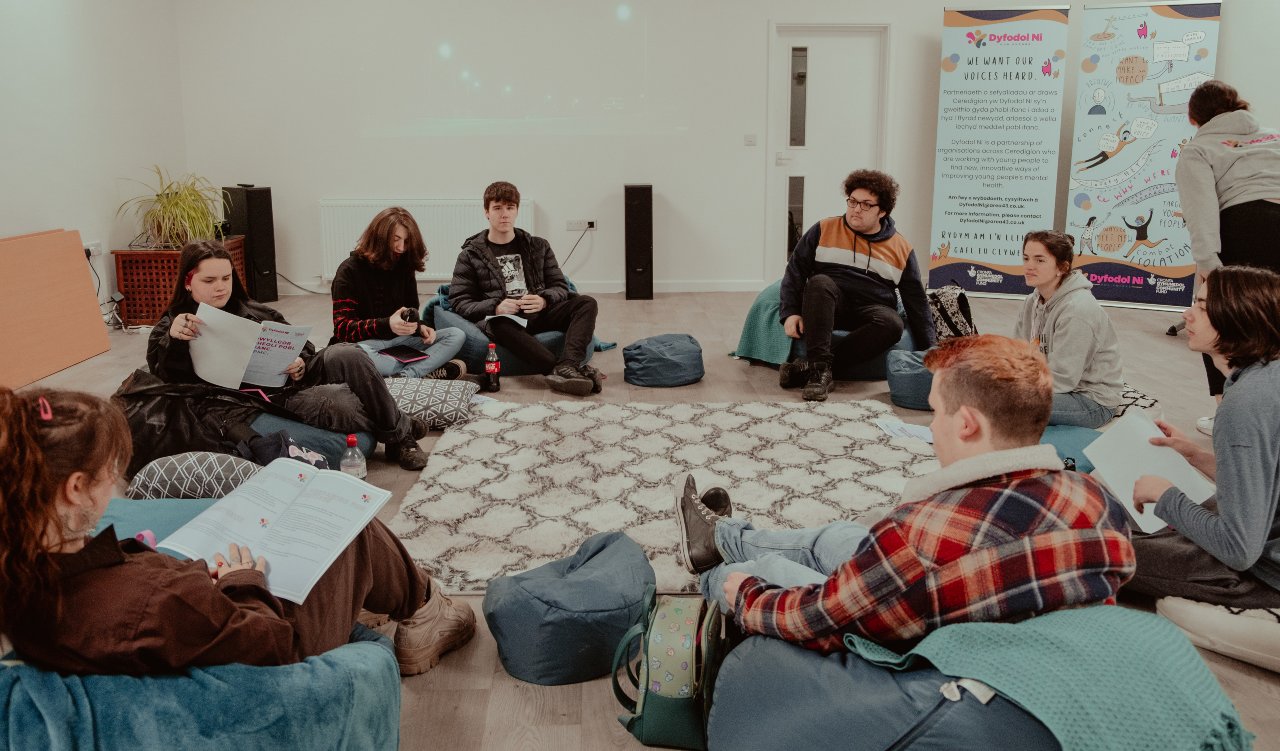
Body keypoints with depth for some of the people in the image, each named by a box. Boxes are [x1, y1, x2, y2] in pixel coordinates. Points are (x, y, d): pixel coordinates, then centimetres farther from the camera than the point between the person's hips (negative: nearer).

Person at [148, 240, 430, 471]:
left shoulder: (254, 312, 19)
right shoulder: (170, 330, 5)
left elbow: (300, 346, 20)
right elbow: (166, 384, -10)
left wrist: (301, 364, -5)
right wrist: (173, 341, -30)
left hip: (293, 380, 6)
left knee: (348, 355, -25)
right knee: (338, 403, -33)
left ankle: (399, 427, -8)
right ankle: (398, 437, -6)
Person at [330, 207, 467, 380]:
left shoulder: (404, 268, 12)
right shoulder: (350, 271, -5)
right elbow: (342, 328, -11)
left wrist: (420, 327, -7)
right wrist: (387, 325, -27)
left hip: (399, 340, 5)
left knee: (457, 336, -14)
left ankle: (406, 376, -34)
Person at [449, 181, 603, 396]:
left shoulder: (538, 247, 19)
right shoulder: (470, 255, 11)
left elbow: (560, 287, 13)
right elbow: (459, 303, 2)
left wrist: (544, 300, -12)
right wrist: (495, 307, -17)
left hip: (539, 314, 4)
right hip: (503, 318, -3)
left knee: (586, 303, -21)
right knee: (498, 324, -39)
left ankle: (567, 366, -45)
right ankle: (569, 370, -49)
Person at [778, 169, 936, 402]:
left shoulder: (902, 249, 10)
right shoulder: (824, 230, 8)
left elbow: (917, 302, 11)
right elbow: (795, 271, 5)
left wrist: (928, 353, 6)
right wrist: (791, 313, -10)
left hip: (871, 312, 1)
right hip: (826, 306, -1)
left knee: (892, 323, -34)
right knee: (820, 282, -34)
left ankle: (809, 366, -37)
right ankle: (820, 367, -41)